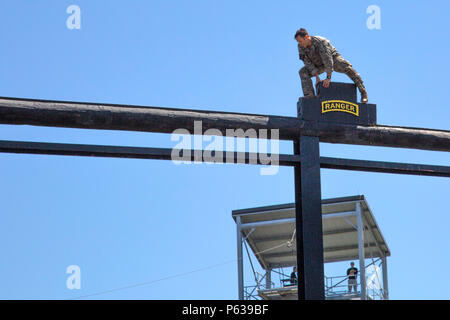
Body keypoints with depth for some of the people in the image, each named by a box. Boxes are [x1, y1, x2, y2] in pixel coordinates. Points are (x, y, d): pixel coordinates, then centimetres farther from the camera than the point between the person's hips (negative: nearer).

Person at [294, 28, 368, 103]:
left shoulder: (321, 42, -37)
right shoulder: (301, 47, -21)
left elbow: (328, 59, -40)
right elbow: (308, 63, -19)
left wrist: (328, 78, -43)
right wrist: (317, 77, -26)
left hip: (333, 58, -5)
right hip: (319, 64, 5)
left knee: (347, 68, -29)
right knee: (303, 72, -17)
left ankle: (363, 92, -18)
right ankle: (310, 95, -24)